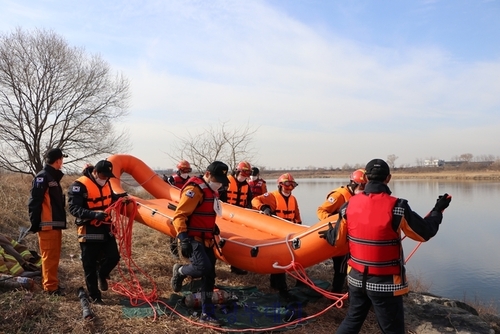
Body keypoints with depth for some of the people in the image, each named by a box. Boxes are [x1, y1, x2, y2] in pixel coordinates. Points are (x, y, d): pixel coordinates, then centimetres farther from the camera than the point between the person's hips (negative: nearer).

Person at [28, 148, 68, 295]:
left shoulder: (53, 177, 18)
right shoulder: (42, 177, -11)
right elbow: (34, 201, -16)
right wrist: (35, 223, -17)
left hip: (56, 224, 10)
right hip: (47, 225, -10)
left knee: (54, 256, 15)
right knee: (49, 256, -5)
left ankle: (50, 283, 24)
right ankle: (51, 286, 1)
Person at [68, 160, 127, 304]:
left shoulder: (106, 183, 5)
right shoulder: (80, 185, -19)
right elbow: (74, 209, -23)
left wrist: (119, 196, 2)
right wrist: (94, 214, -36)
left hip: (105, 228, 6)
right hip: (89, 231, -6)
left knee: (113, 256, 6)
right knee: (90, 265, 3)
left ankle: (102, 274, 36)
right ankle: (94, 296, 16)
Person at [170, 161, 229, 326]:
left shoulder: (212, 191, 13)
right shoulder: (194, 190, -16)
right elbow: (179, 216, -21)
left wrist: (213, 227, 21)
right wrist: (184, 239, -28)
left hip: (206, 240, 9)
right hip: (192, 239, -9)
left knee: (209, 276, 7)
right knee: (203, 268, -24)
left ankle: (207, 314, 16)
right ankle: (179, 271, 8)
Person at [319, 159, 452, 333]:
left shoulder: (349, 205, -5)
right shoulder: (396, 207, -18)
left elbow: (338, 240, 5)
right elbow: (425, 232, -6)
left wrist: (328, 233, 28)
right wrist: (438, 209, 10)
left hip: (356, 278, 5)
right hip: (385, 283, -4)